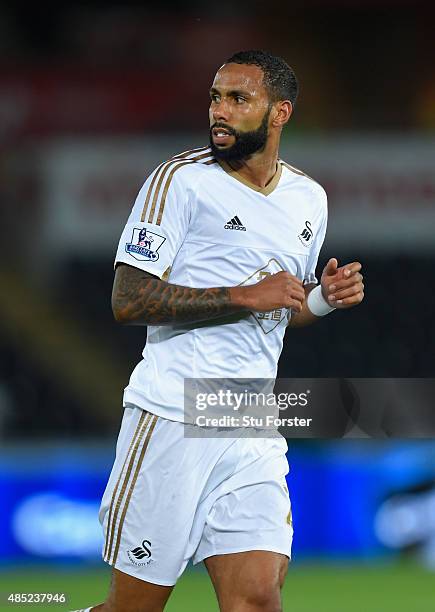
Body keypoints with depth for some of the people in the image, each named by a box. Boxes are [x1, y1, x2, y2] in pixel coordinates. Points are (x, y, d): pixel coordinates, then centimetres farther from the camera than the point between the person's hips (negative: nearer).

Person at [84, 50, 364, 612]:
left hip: (254, 434, 5)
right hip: (172, 418, -5)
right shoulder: (181, 179, -4)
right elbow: (128, 302, -12)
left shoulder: (309, 199, 15)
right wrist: (246, 295, -15)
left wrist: (324, 298, 5)